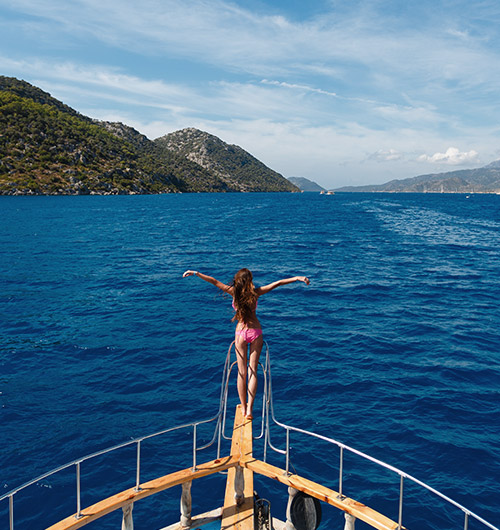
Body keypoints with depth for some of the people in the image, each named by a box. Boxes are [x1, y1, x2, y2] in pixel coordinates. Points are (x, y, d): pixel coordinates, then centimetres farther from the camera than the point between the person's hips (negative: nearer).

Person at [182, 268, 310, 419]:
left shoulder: (234, 292, -7)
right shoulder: (255, 292, -6)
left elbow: (214, 281, -4)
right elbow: (278, 283, -5)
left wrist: (195, 273, 3)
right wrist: (297, 278, 0)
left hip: (241, 333, 0)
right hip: (256, 332, 0)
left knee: (242, 372, 9)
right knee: (253, 371, 4)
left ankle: (244, 407, 16)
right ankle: (249, 408, -1)